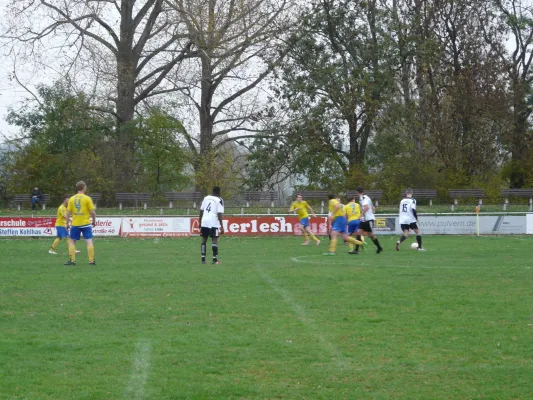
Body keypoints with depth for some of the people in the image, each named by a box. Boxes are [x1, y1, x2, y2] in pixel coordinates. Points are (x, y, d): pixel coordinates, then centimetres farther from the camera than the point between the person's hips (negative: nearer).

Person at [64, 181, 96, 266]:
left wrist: (67, 223, 9)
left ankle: (72, 260, 5)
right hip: (86, 224, -2)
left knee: (72, 242, 11)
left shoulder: (72, 199, 2)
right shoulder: (87, 198, -6)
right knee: (89, 241, 1)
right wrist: (94, 221, 8)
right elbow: (92, 212, -7)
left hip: (75, 224, 2)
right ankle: (91, 261, -2)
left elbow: (68, 213, 1)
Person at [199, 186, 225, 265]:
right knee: (214, 240, -1)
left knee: (204, 240, 12)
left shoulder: (206, 198, 14)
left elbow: (201, 210, 14)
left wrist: (200, 222, 22)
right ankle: (215, 259, -7)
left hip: (204, 221, 5)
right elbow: (219, 214, -9)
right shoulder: (219, 200, -2)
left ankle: (203, 258, 11)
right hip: (213, 222, -5)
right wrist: (222, 226, -9)